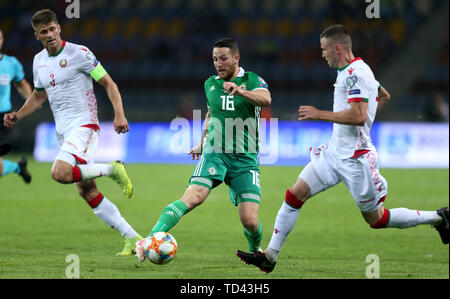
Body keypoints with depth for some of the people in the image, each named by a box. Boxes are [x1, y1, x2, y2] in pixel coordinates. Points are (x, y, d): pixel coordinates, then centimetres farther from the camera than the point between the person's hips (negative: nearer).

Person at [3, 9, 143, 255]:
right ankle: (132, 239, 7)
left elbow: (108, 83, -7)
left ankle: (112, 169, -8)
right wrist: (17, 115, 9)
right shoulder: (39, 61, 11)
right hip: (62, 131, 7)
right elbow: (39, 96, 25)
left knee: (59, 173, -29)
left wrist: (119, 114, -20)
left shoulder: (78, 53, -9)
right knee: (88, 192, 2)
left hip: (83, 125, -7)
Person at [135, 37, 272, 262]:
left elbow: (266, 100, -24)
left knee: (250, 222, -8)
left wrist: (240, 91, -40)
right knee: (193, 197, -26)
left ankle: (255, 251, 27)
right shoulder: (210, 84, 12)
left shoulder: (252, 81, 0)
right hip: (214, 154, 1)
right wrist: (203, 142, 28)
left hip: (245, 159, -1)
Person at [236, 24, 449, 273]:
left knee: (376, 219, 1)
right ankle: (270, 256, 5)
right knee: (294, 195, 1)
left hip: (355, 159, -9)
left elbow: (358, 116, -30)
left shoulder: (356, 73, -19)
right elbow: (384, 96, 27)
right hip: (334, 152, 9)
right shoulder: (350, 72, 11)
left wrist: (320, 115, -22)